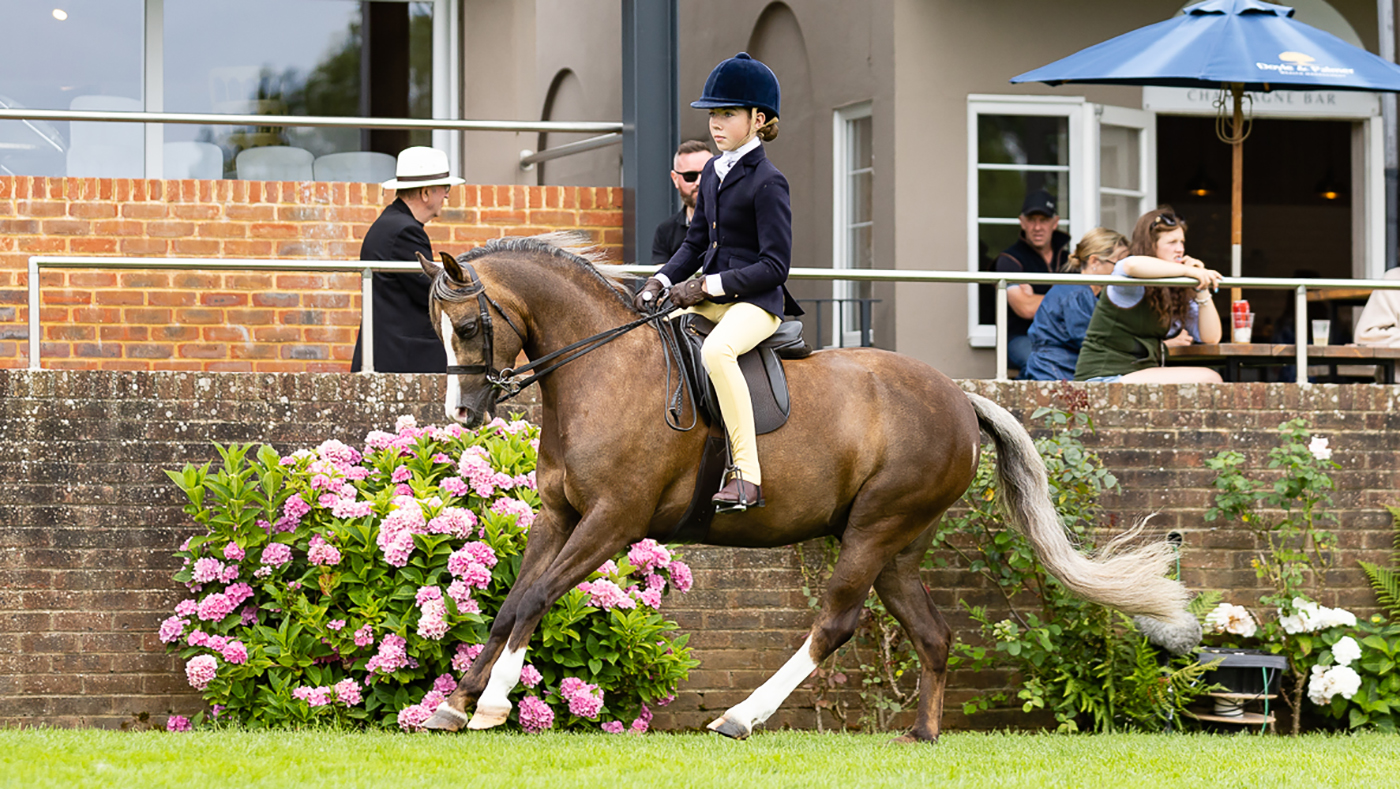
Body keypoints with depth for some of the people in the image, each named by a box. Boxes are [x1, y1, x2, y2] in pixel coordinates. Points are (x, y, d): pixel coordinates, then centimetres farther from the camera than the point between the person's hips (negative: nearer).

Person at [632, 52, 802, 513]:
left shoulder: (767, 183, -12)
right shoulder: (713, 173, 14)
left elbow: (775, 265, -16)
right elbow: (696, 243, 20)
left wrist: (709, 286, -19)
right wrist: (660, 281, 2)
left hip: (757, 302, -9)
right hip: (710, 298, 9)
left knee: (716, 350, -37)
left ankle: (747, 475, -36)